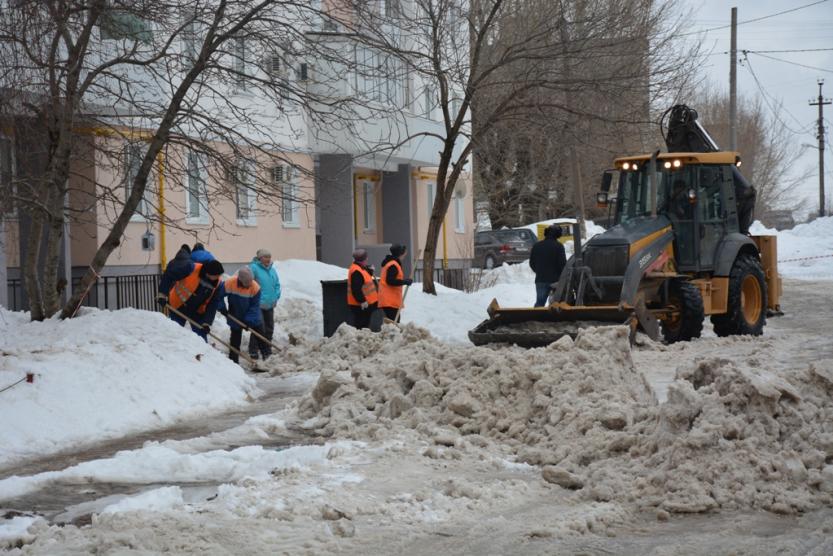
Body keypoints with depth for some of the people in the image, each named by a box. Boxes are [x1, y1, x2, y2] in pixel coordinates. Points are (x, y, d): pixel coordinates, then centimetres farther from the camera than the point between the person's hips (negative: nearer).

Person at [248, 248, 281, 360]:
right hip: (257, 305, -7)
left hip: (269, 305, 7)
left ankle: (267, 352, 22)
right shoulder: (253, 268, -11)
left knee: (269, 329, 12)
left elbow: (277, 285, 18)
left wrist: (275, 298, 7)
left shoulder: (272, 270, 10)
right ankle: (253, 352, -4)